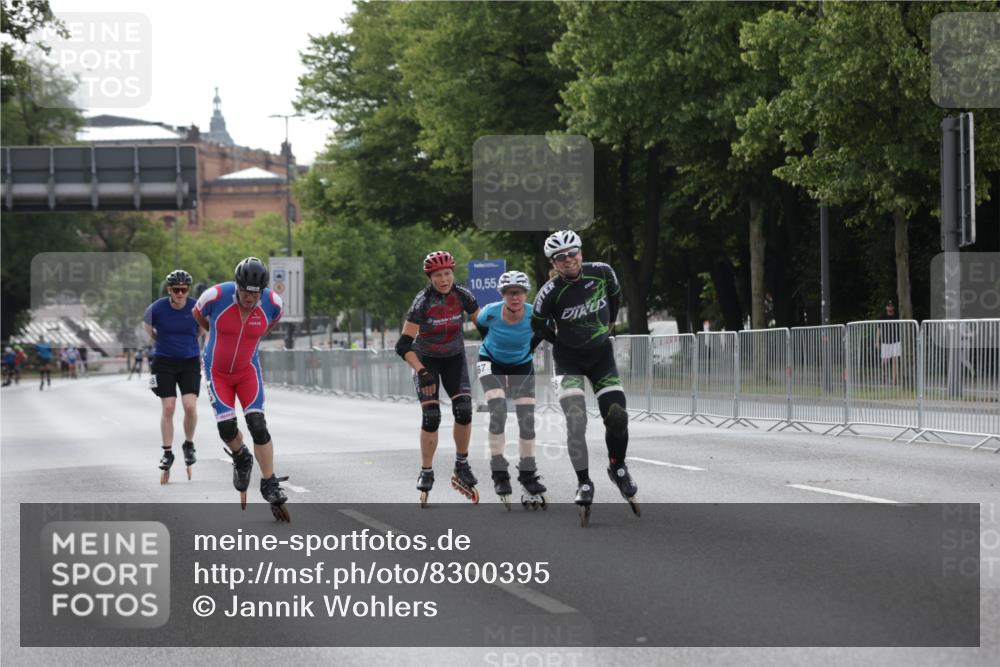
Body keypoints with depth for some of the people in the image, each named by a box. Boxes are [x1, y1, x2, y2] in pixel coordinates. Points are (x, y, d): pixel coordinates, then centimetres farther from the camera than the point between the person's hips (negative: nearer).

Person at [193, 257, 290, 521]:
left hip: (248, 370, 1)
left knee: (258, 425, -13)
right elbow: (198, 314, -1)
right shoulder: (216, 296, -25)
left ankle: (270, 486, -5)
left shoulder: (272, 303, -19)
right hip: (217, 371, -1)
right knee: (226, 429, -11)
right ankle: (241, 458, 24)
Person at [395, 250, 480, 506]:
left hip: (454, 357, 3)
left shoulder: (462, 296, -16)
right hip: (426, 359, -3)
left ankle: (462, 466, 3)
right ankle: (426, 474, -1)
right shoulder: (422, 302, -24)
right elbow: (404, 345, -26)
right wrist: (422, 372, -35)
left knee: (464, 410, -14)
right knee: (431, 416, -14)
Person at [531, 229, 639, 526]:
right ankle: (584, 483, -3)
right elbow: (538, 324, -2)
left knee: (617, 417, -9)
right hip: (569, 359, -2)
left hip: (601, 353, 2)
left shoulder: (602, 272, -13)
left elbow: (615, 294, 11)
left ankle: (618, 467, 18)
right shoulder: (550, 292, -21)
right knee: (575, 421, -16)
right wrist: (560, 341, 2)